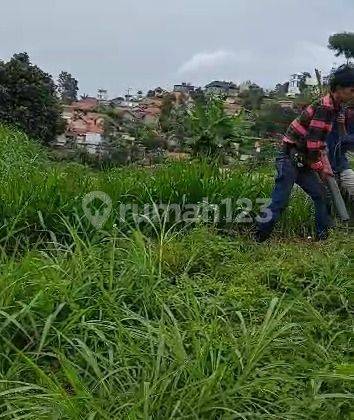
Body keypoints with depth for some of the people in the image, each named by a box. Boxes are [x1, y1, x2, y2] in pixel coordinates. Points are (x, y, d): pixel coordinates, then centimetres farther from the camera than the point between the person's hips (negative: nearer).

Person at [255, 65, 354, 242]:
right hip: (290, 159, -10)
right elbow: (312, 141, -22)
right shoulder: (325, 107, -17)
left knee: (321, 195, 10)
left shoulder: (333, 107, 14)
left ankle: (324, 236, 20)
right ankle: (259, 239, 2)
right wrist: (319, 167, -7)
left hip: (302, 161, 10)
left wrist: (325, 165, 11)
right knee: (279, 202, -8)